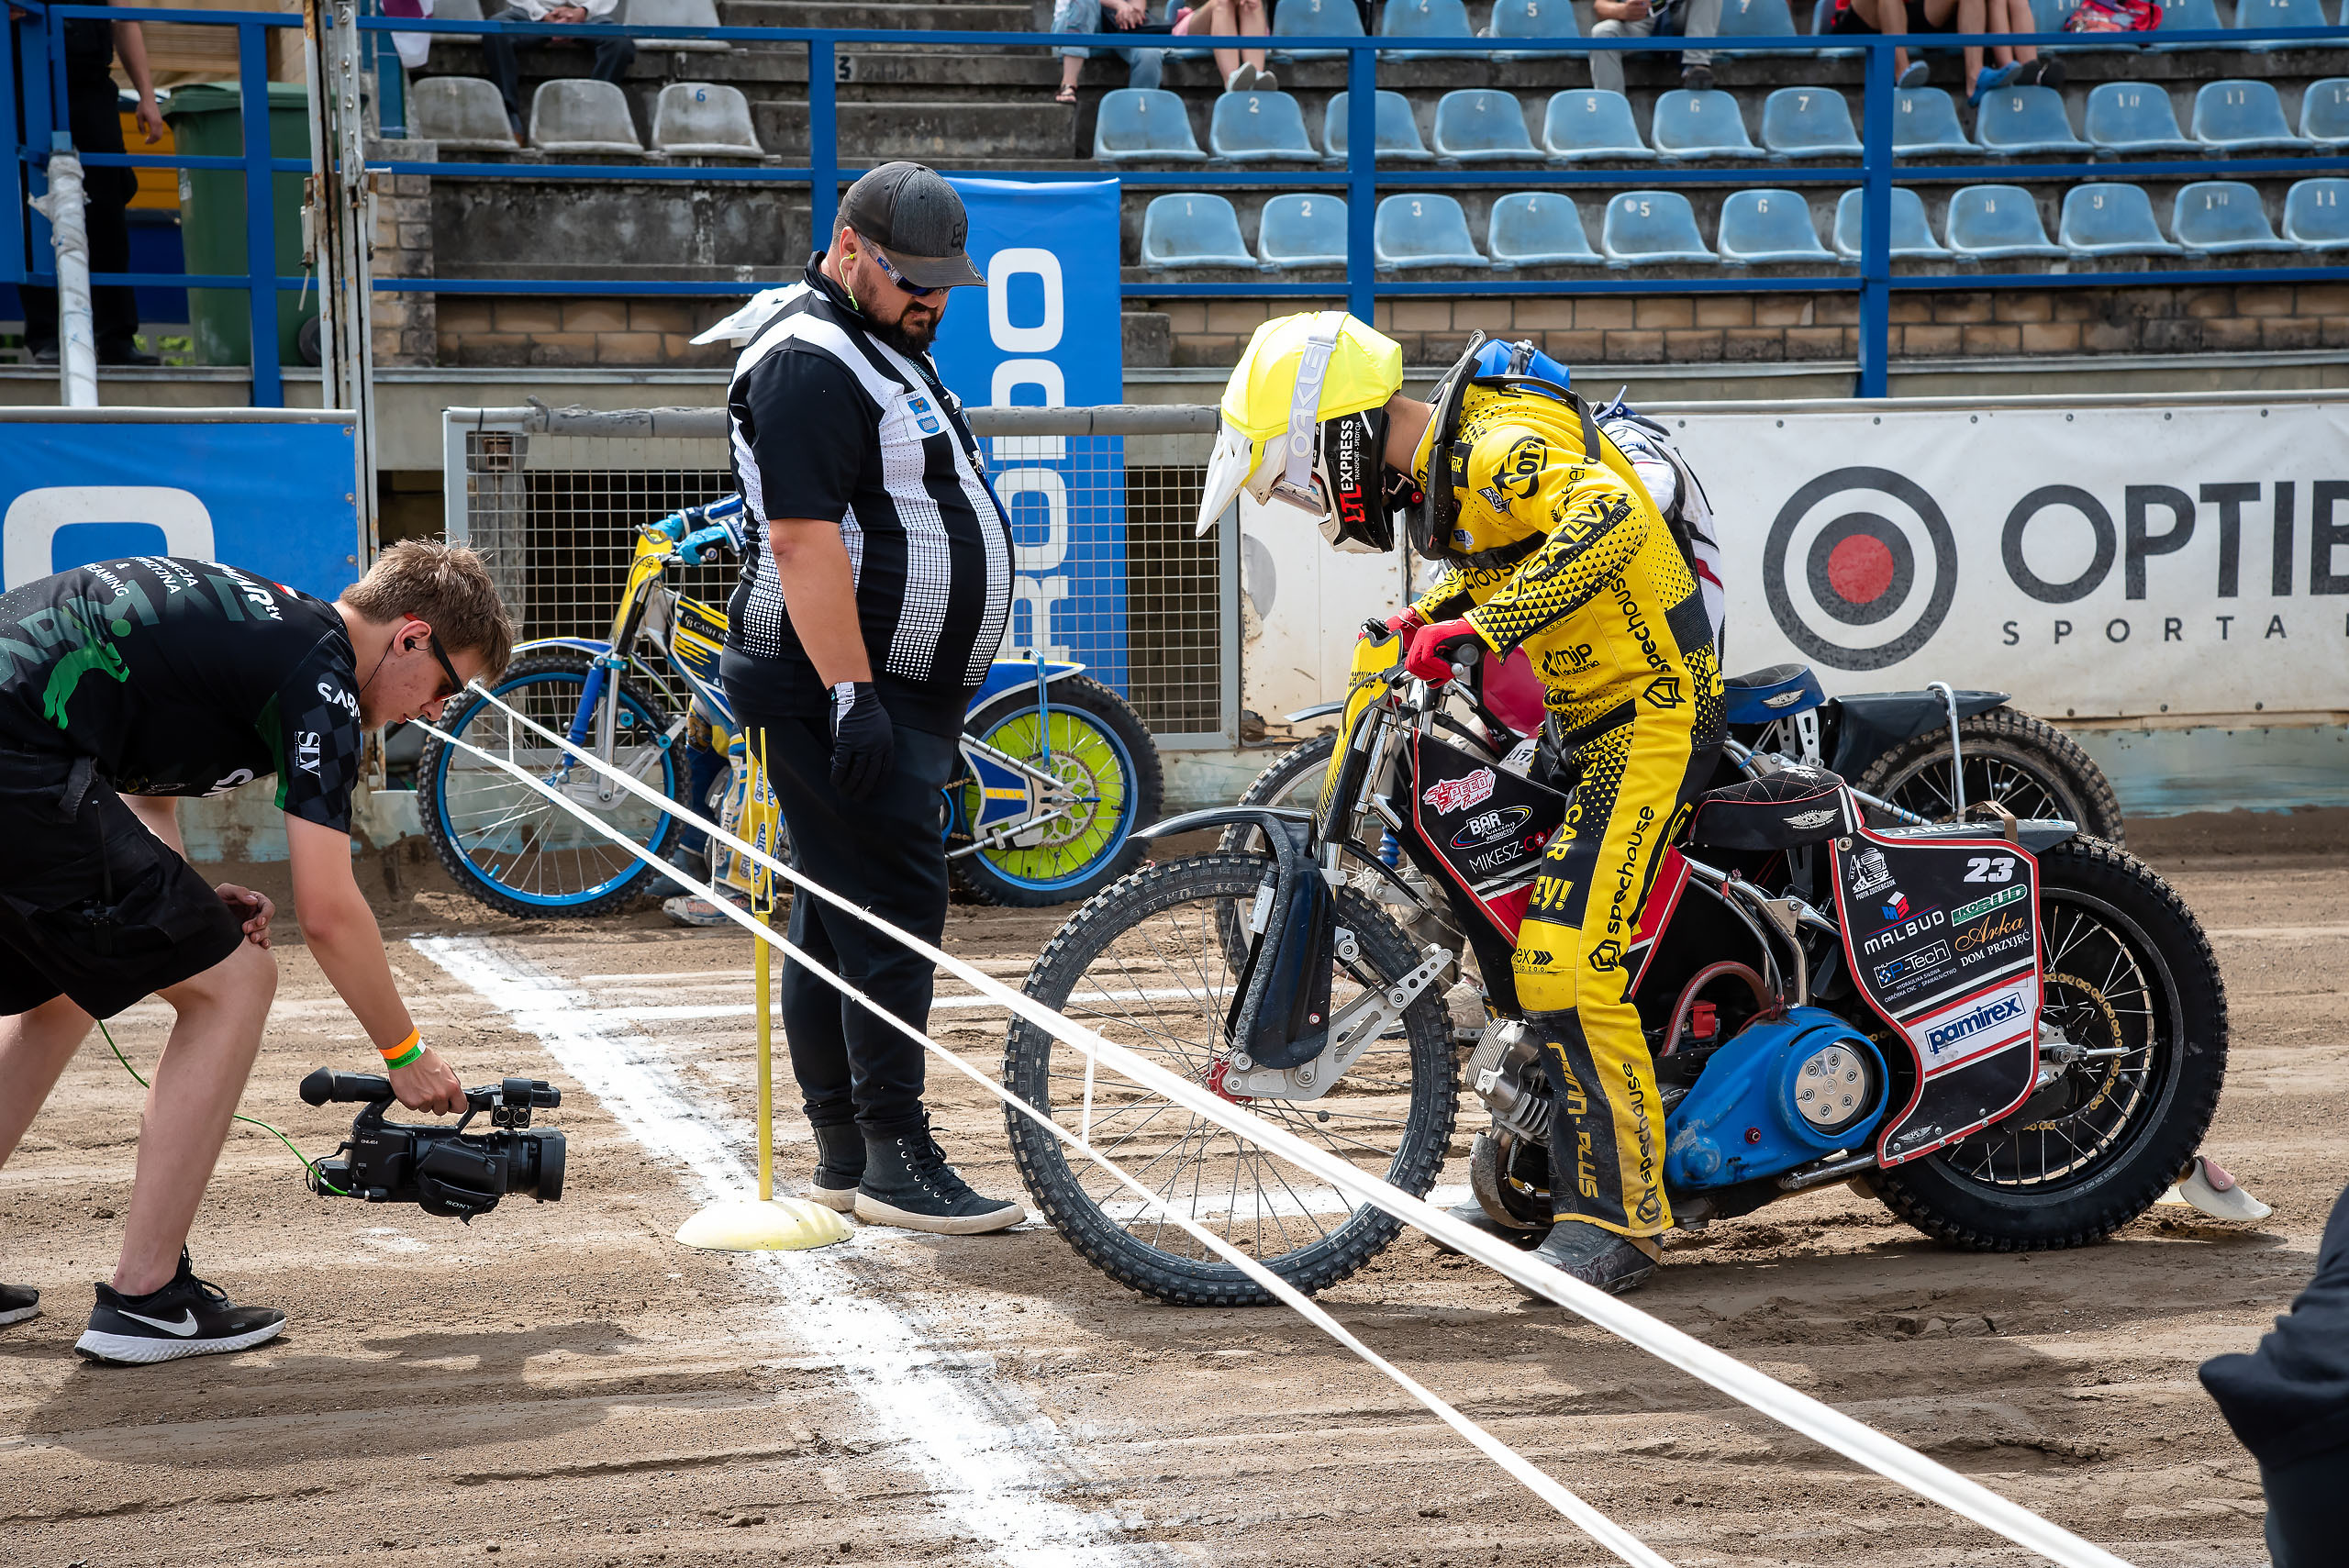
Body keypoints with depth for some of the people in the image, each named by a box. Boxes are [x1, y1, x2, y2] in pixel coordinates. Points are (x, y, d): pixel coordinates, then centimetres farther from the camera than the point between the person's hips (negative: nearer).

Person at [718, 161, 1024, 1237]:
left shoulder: (890, 349, 21)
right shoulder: (809, 363, -14)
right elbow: (805, 542, -22)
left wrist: (911, 696, 26)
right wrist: (852, 694, -25)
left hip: (896, 692, 10)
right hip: (839, 690, -10)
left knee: (837, 917, 11)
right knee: (893, 908, -12)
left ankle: (843, 1155, 15)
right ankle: (895, 1159, -9)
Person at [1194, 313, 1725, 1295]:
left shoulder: (1500, 448, -21)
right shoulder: (1448, 462, 10)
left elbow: (1609, 516, -41)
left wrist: (1482, 627, -44)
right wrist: (1425, 620, 12)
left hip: (1649, 717, -11)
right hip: (1583, 719, 11)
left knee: (1565, 963, -19)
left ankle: (1617, 1215, -12)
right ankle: (1538, 1154, 32)